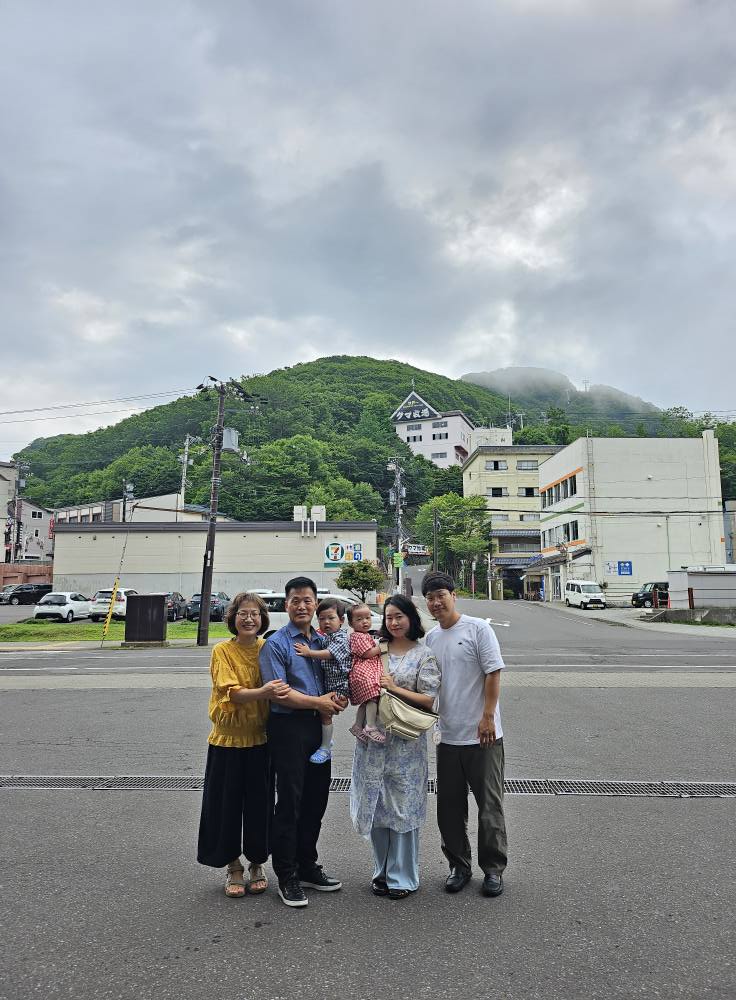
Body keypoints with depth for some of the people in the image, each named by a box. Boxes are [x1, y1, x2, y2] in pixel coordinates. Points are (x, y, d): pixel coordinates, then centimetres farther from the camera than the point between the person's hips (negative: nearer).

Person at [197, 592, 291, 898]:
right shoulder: (222, 651, -10)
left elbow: (279, 689, 8)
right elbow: (233, 692, -20)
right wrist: (262, 692, -38)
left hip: (260, 738, 2)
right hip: (228, 739, -2)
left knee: (260, 802, 10)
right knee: (227, 804, 8)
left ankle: (256, 864, 31)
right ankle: (233, 867, 28)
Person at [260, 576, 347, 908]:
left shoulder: (322, 642, 12)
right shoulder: (276, 644, -9)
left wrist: (336, 699, -1)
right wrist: (317, 702, -12)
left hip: (318, 726, 7)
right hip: (288, 727, -7)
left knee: (316, 799, 15)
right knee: (289, 802, 1)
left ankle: (307, 866, 32)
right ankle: (287, 877, 16)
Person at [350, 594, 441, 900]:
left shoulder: (424, 655, -2)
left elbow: (429, 700, -7)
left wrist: (394, 688, -14)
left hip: (406, 740, -3)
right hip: (373, 736, 4)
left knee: (403, 807, 4)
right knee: (375, 804, 11)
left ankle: (402, 877, 20)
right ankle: (382, 871, 29)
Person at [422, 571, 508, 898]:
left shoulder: (478, 628, -8)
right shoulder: (430, 638, 8)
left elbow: (493, 674, -12)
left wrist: (488, 716, -16)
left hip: (482, 735, -5)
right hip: (447, 736, 5)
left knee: (489, 805, 6)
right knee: (450, 808, 12)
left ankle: (493, 869, 22)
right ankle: (459, 865, 28)